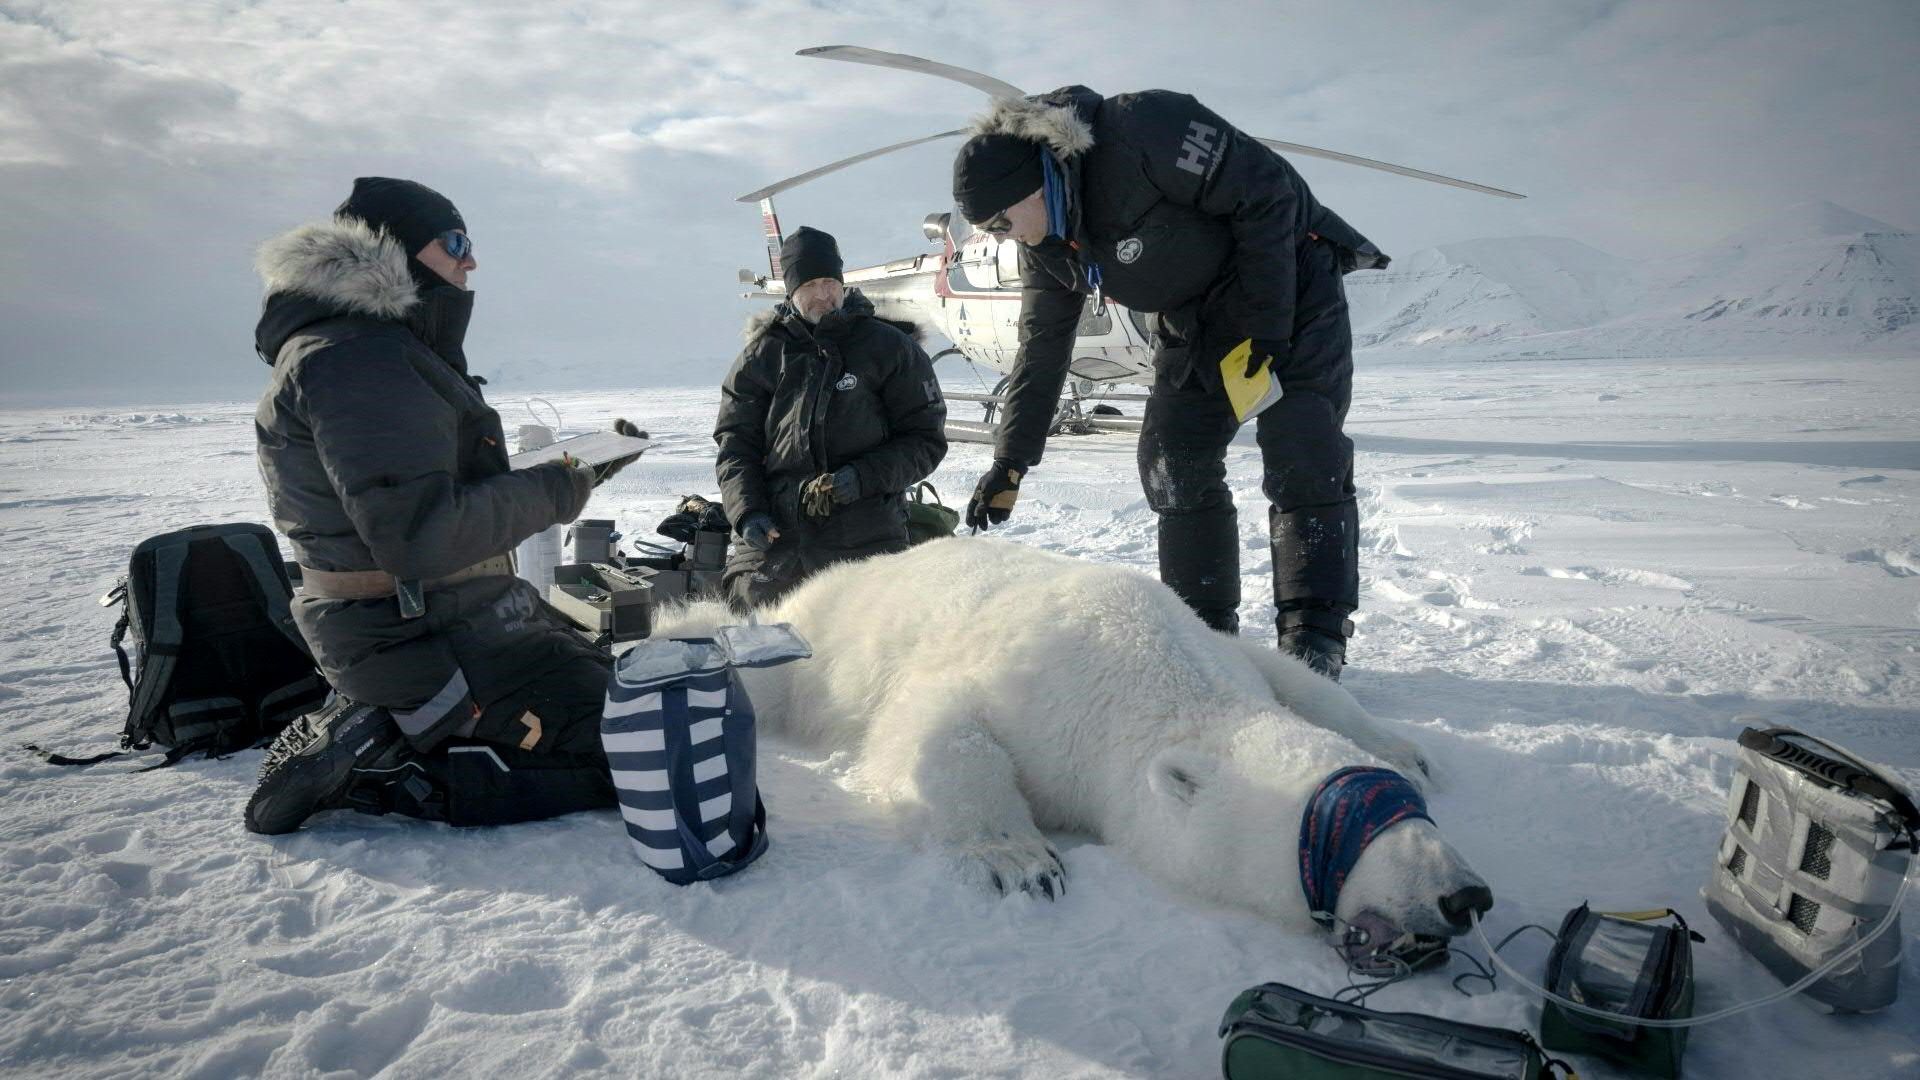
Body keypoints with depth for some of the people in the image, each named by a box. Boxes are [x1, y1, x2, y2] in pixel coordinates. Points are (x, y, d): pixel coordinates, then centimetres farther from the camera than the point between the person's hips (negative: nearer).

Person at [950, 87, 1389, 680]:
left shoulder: (1139, 131, -29)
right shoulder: (1046, 243, -5)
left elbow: (1267, 190, -25)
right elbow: (1041, 347, 3)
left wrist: (1266, 323, -24)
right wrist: (1010, 462, 0)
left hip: (1287, 281, -7)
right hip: (1192, 320, 7)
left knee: (1303, 458, -15)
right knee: (1173, 463, -1)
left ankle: (1314, 636, -9)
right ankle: (1204, 627, 9)